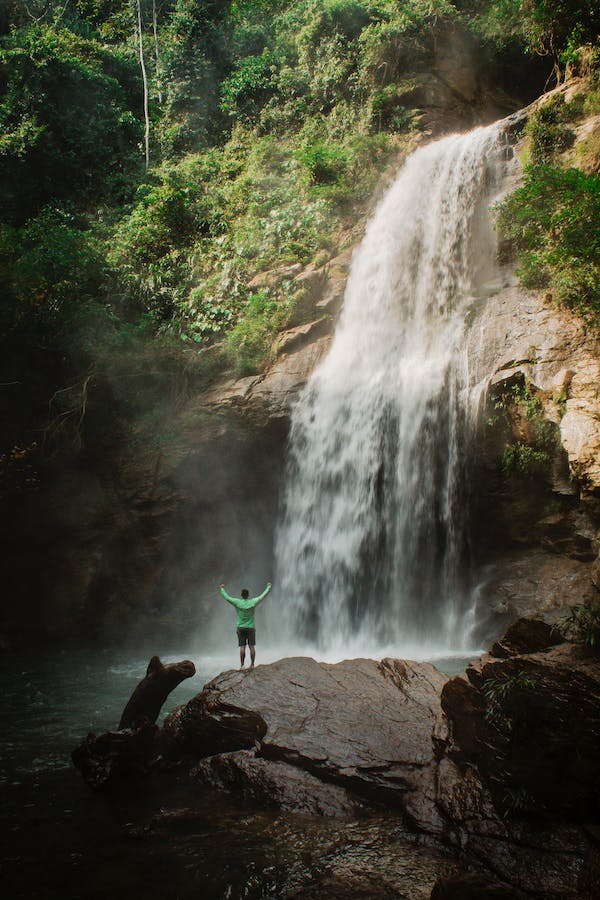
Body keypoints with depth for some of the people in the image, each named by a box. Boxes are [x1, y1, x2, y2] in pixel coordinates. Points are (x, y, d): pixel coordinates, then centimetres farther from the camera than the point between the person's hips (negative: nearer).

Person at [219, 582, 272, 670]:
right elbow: (263, 595, 4)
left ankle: (242, 665, -5)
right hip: (251, 628, 0)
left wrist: (222, 588, 20)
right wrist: (268, 587, 18)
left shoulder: (237, 602, -7)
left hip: (241, 628, 0)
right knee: (252, 646, 0)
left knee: (242, 647, -2)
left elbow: (226, 597, 4)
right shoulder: (253, 602, -6)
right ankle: (252, 664, -3)